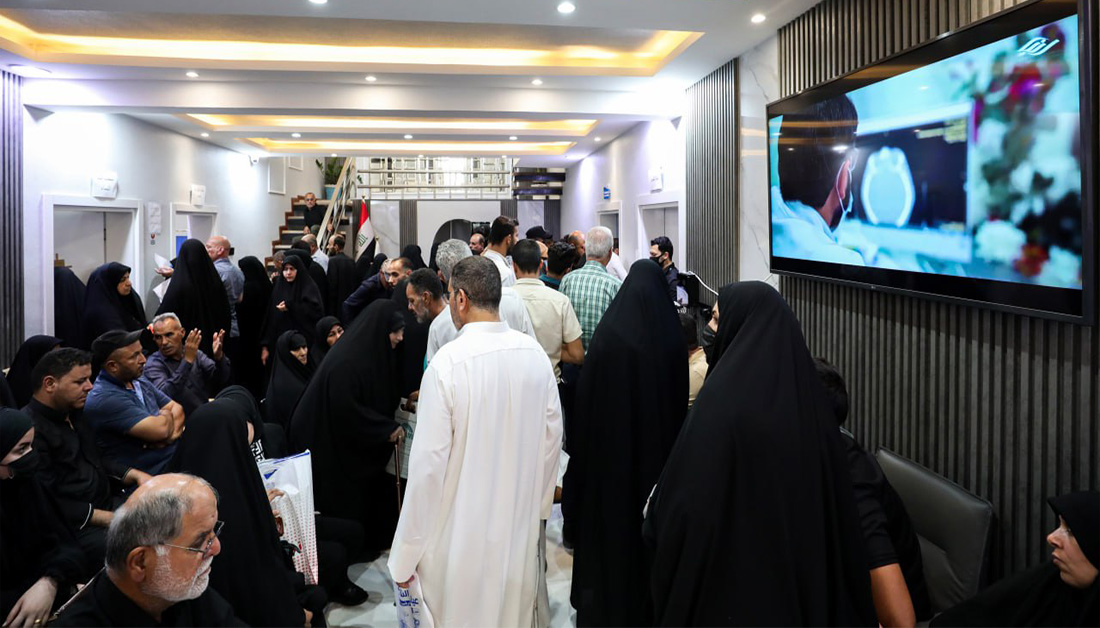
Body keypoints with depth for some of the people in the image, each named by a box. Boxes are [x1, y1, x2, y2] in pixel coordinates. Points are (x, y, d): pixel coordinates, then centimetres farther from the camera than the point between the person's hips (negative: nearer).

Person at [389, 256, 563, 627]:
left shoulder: (447, 363, -20)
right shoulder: (535, 353, -6)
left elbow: (428, 462, -18)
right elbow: (552, 439, 4)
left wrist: (405, 556, -8)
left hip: (462, 539, -4)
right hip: (522, 534, 4)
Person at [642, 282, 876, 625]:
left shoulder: (725, 394, -20)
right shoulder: (803, 388, 0)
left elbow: (687, 486, -20)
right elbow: (833, 496, 6)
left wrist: (654, 513, 1)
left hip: (729, 564, -6)